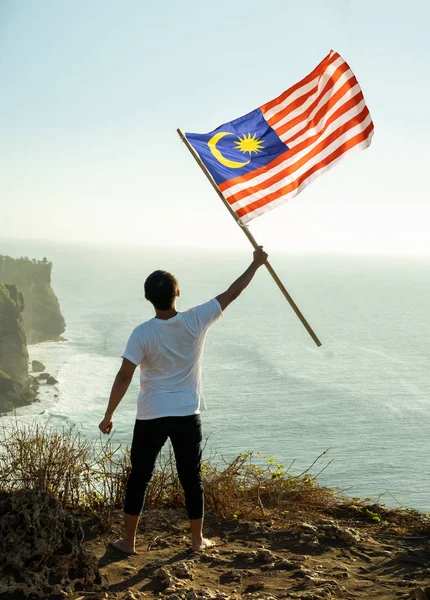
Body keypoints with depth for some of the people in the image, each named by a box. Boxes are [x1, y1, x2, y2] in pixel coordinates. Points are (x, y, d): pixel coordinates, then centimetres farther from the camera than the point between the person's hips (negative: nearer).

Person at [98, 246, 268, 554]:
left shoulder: (142, 333, -13)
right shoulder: (196, 321, -10)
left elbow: (124, 377, -13)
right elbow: (231, 294, 0)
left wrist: (109, 415, -3)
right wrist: (256, 264, 12)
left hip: (151, 416, -1)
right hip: (188, 416, 2)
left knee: (139, 478, 11)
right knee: (192, 478, 14)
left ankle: (129, 540, 19)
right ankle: (198, 539, 24)